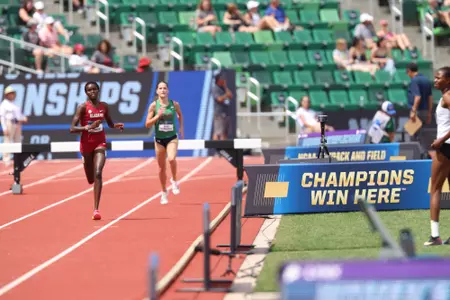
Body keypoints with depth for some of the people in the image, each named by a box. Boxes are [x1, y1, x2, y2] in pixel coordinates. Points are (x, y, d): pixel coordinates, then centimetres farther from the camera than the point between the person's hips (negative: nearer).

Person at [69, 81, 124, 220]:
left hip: (100, 144, 1)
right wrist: (88, 127, -30)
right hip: (86, 144, -1)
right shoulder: (82, 107, -9)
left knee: (98, 174, -19)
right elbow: (72, 129, -15)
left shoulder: (104, 106, 3)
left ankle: (96, 209, -22)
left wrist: (117, 125, -4)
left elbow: (110, 124, 19)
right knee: (91, 179, 10)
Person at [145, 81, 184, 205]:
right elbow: (147, 124, -6)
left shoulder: (174, 104, -3)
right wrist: (158, 116, -18)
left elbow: (180, 115, 20)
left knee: (171, 159, -29)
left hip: (172, 138, -1)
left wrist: (181, 128, 11)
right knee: (162, 168, 9)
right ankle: (164, 192, 28)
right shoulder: (154, 105, -5)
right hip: (159, 139, 1)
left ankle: (174, 180, -2)